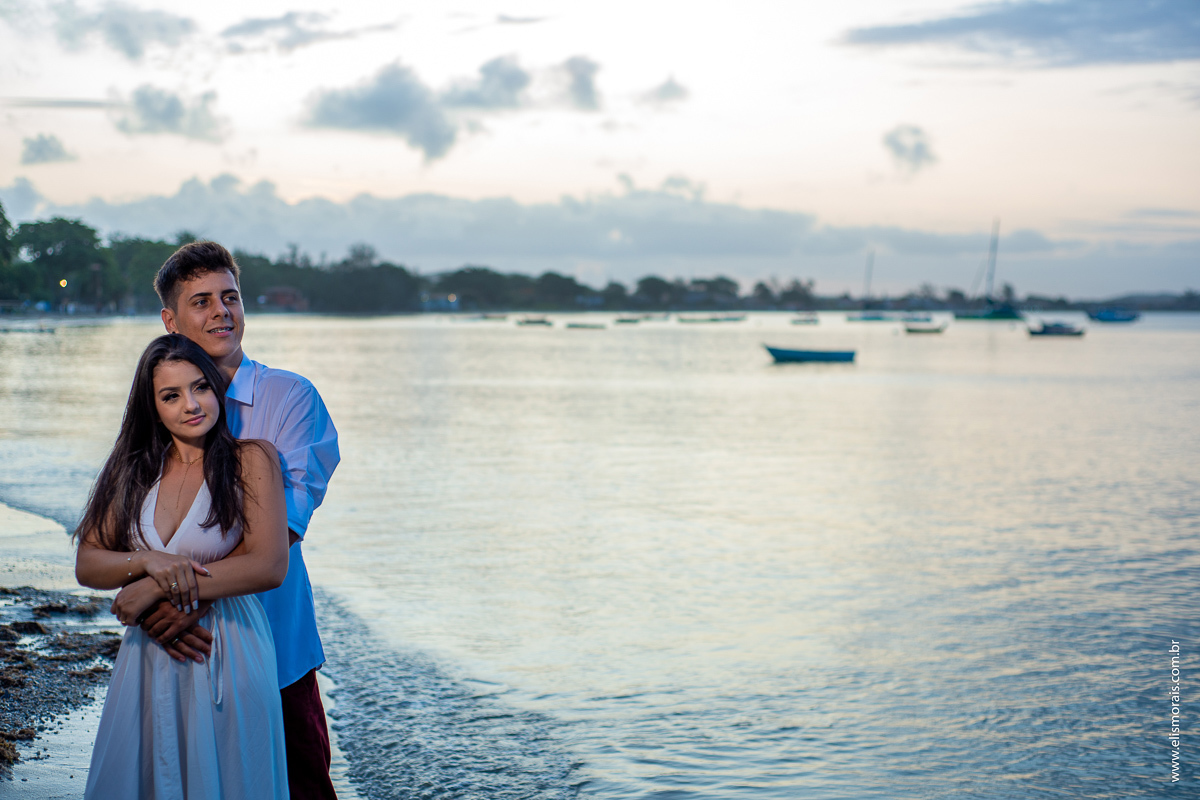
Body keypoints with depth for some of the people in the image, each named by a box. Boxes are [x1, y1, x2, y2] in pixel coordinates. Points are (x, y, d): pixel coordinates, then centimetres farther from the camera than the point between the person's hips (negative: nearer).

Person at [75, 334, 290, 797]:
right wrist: (148, 560, -16)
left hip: (229, 657, -4)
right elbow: (86, 564, 5)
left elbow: (270, 567, -16)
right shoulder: (133, 469, 7)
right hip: (148, 657, 4)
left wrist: (156, 588, -14)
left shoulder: (251, 460, -7)